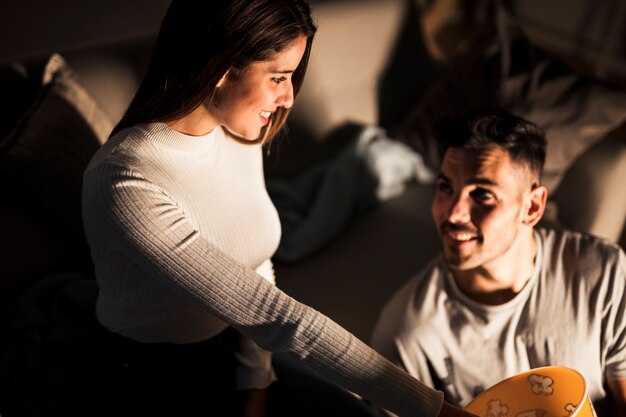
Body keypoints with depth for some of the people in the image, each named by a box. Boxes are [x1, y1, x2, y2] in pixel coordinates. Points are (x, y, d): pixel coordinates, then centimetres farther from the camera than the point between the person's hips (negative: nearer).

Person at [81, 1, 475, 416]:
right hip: (155, 381, -6)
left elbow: (255, 267, 5)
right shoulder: (128, 187, -30)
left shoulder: (239, 136, -6)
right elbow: (277, 318, -31)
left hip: (234, 351, 6)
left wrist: (256, 382, -6)